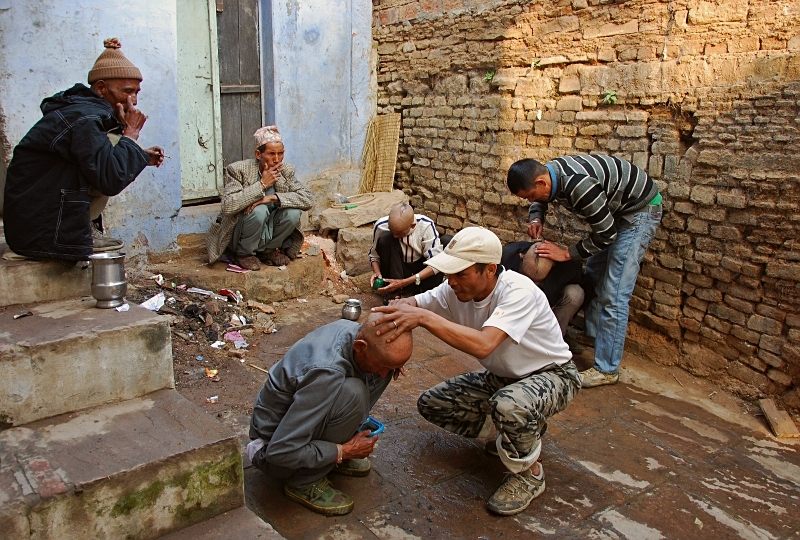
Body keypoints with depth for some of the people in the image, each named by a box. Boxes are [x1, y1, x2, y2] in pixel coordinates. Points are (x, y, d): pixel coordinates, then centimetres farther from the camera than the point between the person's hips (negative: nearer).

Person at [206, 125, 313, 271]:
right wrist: (262, 184, -31)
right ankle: (244, 253, -6)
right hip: (238, 236, -4)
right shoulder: (238, 170, -17)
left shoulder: (286, 171, -5)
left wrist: (272, 197, -28)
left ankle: (267, 250, 3)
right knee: (259, 210, -32)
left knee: (293, 212, -22)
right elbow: (227, 207, -30)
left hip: (268, 230, 4)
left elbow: (308, 198, -16)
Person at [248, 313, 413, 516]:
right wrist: (343, 451, -21)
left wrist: (388, 366, -7)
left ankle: (331, 454, 7)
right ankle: (305, 483, -11)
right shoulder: (326, 372, -37)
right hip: (274, 448, -8)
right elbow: (280, 451, -31)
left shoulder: (357, 331, -13)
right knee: (352, 394, -33)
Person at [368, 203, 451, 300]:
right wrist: (376, 272, -26)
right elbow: (374, 254, -3)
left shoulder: (426, 226, -24)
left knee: (447, 240, -25)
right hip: (397, 270, 0)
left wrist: (404, 282, -33)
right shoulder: (381, 226, -20)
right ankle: (394, 292, -23)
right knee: (385, 238, -28)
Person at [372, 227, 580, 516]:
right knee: (430, 404, 0)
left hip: (552, 374, -7)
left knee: (508, 405, -40)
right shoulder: (456, 289, -13)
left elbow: (483, 345, -47)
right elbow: (407, 305, -10)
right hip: (503, 377, 8)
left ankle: (529, 474, -7)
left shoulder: (518, 291, -33)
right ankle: (524, 426, 14)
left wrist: (424, 317, -49)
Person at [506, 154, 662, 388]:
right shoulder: (549, 171, -9)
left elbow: (607, 234, -26)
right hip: (615, 209, 10)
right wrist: (536, 218, -6)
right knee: (592, 275, 18)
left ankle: (607, 370, -5)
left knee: (612, 295, -12)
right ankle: (592, 335, 37)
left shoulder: (578, 185, -36)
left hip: (639, 211, -9)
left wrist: (567, 253, -19)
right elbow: (540, 200, 15)